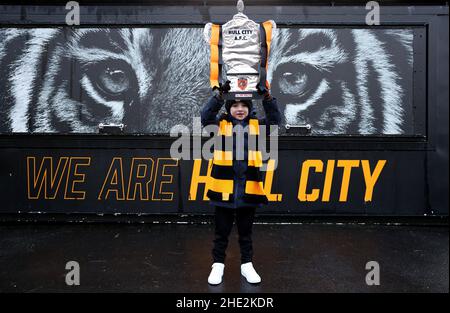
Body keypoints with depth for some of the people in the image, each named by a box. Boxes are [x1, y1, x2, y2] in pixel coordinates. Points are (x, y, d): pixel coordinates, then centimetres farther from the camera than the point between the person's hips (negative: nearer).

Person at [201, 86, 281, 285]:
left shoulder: (256, 125, 7)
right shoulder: (221, 124, 2)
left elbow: (275, 119, -6)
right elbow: (206, 116, -14)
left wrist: (267, 97, -18)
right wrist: (219, 96, -25)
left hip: (249, 188, 2)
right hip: (224, 187, -1)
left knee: (245, 231, 16)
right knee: (221, 231, 11)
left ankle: (247, 264, 30)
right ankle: (218, 264, 26)